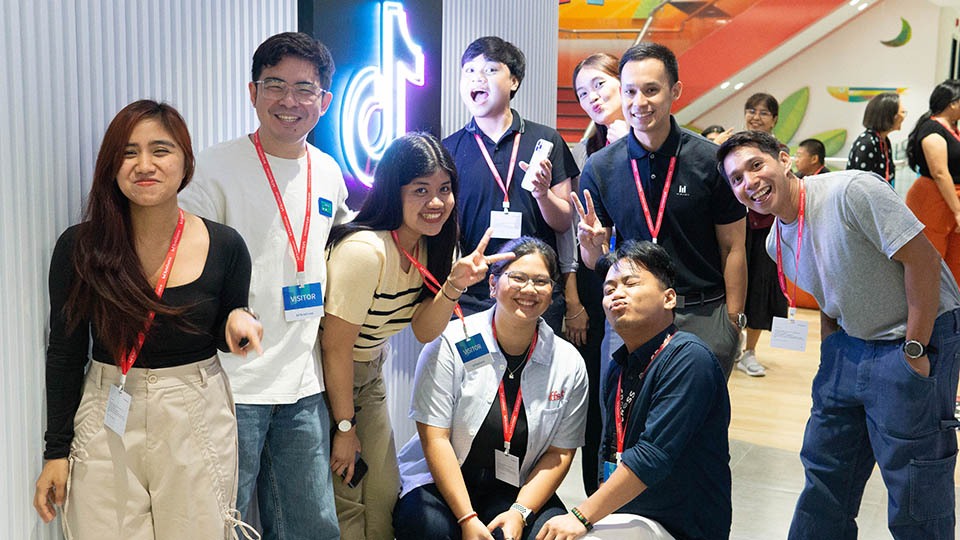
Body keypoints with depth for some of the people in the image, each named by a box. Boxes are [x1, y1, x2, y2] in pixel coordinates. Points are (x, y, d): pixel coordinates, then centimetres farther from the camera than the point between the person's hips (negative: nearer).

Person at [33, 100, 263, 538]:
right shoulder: (79, 248, -7)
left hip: (197, 422, 0)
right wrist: (56, 450, 3)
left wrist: (236, 321, -16)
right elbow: (65, 354, 2)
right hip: (106, 426, 0)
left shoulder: (224, 247, -6)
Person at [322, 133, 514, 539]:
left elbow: (424, 332, -4)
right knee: (346, 504, -5)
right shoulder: (364, 250, -30)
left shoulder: (426, 245, -5)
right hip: (325, 379, -7)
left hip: (368, 374, 7)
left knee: (384, 497, 10)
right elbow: (335, 346, -23)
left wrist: (455, 284, -22)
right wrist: (345, 427, -14)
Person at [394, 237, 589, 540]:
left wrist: (519, 512, -12)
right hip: (439, 482, -2)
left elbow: (560, 452, 3)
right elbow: (435, 438, -12)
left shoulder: (569, 364, 0)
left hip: (516, 489, 2)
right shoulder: (450, 345, -9)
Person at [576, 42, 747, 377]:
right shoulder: (599, 168, 0)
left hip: (704, 315, -1)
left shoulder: (711, 161, -6)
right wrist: (593, 245, -16)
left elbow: (733, 248, 0)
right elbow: (595, 262, 6)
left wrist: (733, 322, -4)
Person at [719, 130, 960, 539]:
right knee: (825, 461, 16)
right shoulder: (776, 243, 4)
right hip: (852, 342, 8)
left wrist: (915, 350, -19)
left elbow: (922, 260, -22)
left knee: (913, 482, -1)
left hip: (921, 334, -7)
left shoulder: (850, 190, -21)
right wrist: (830, 357, 9)